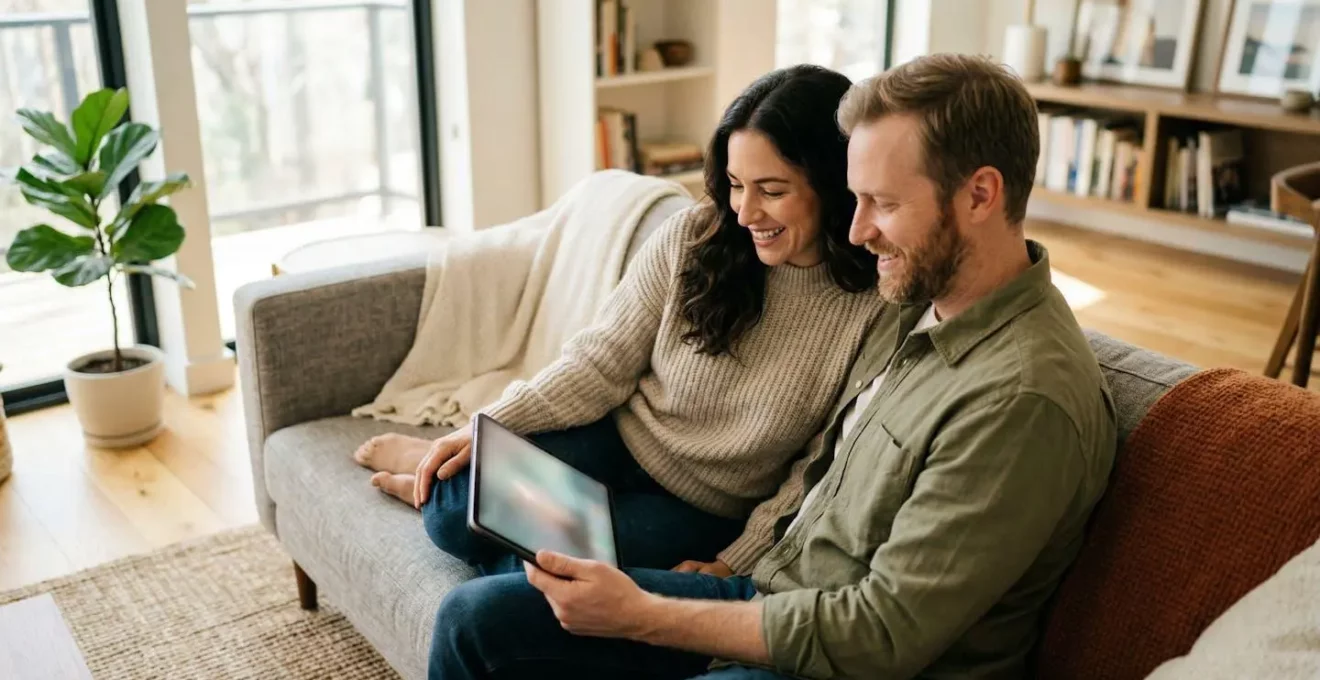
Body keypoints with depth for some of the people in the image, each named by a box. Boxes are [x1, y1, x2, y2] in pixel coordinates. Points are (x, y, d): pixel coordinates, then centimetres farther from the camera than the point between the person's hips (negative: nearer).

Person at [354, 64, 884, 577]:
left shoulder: (876, 309, -19)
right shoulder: (691, 238, -12)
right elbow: (601, 362, -5)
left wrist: (733, 563, -19)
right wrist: (490, 427, -13)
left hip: (708, 514, -1)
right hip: (619, 442, 2)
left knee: (541, 561, -22)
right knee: (460, 511, -21)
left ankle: (436, 491, 8)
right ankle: (438, 478, 15)